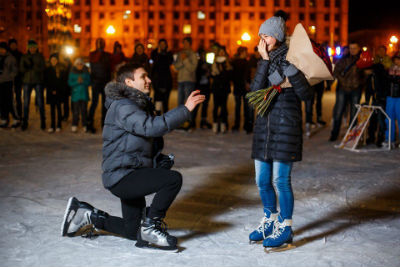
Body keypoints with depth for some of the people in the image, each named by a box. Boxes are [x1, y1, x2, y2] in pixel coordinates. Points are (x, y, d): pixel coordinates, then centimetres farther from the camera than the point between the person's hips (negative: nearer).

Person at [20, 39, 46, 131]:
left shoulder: (40, 56, 2)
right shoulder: (24, 57, 8)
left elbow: (42, 68, -7)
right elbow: (21, 68, 2)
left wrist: (32, 66, -21)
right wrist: (27, 67, -20)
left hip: (38, 82, -2)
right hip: (27, 82, 2)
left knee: (40, 102, 1)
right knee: (26, 102, 3)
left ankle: (43, 121, 9)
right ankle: (25, 122, 9)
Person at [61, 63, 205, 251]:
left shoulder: (139, 104, 17)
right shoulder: (122, 106, -15)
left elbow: (149, 137, 24)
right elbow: (150, 127, -31)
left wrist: (161, 159, 5)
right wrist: (185, 109, -30)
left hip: (130, 176, 10)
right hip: (121, 176, -10)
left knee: (132, 231, 17)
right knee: (174, 179, -26)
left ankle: (88, 215, 27)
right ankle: (150, 227, -13)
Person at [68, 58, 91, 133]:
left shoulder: (86, 72, 8)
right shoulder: (72, 72, 6)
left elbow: (89, 82, 4)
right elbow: (70, 83, 1)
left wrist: (83, 81, -13)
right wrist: (77, 82, -13)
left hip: (84, 94, 1)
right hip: (75, 94, -1)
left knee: (84, 110, -3)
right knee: (76, 110, -6)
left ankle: (85, 126, 3)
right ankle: (74, 126, -1)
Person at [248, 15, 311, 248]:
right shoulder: (265, 62, 10)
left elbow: (306, 95, -15)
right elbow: (255, 92, -8)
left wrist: (291, 71, -27)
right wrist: (265, 61, -13)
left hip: (286, 127, -6)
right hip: (264, 126, 6)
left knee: (281, 180, -4)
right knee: (262, 180, 12)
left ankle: (285, 228, 11)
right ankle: (270, 220, 31)